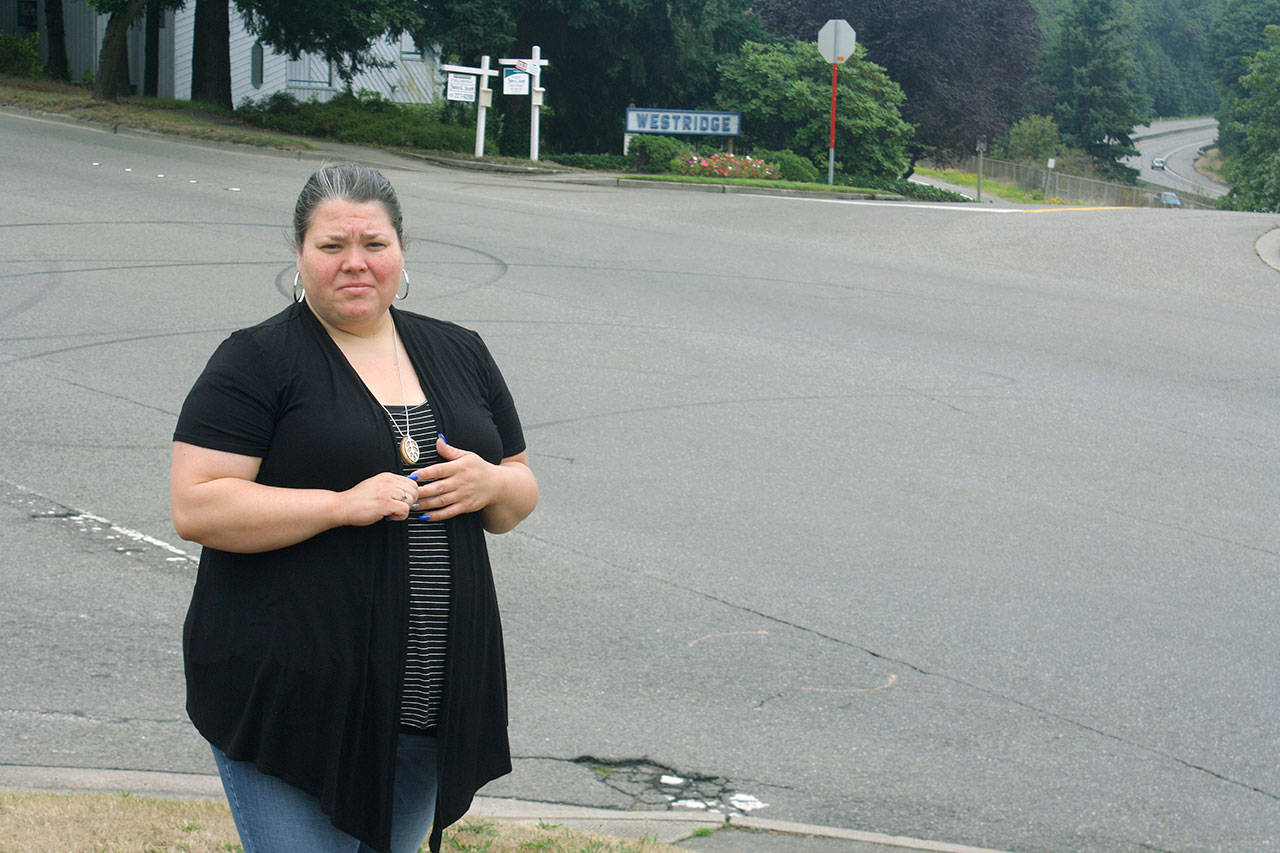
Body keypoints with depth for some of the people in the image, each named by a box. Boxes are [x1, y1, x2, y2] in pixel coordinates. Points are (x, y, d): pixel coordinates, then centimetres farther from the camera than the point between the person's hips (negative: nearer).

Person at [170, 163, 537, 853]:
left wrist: (489, 484, -6)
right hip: (291, 695, -5)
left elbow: (520, 495, 17)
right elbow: (195, 506, -14)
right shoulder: (256, 362, -5)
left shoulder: (460, 354, 11)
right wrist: (344, 504, -21)